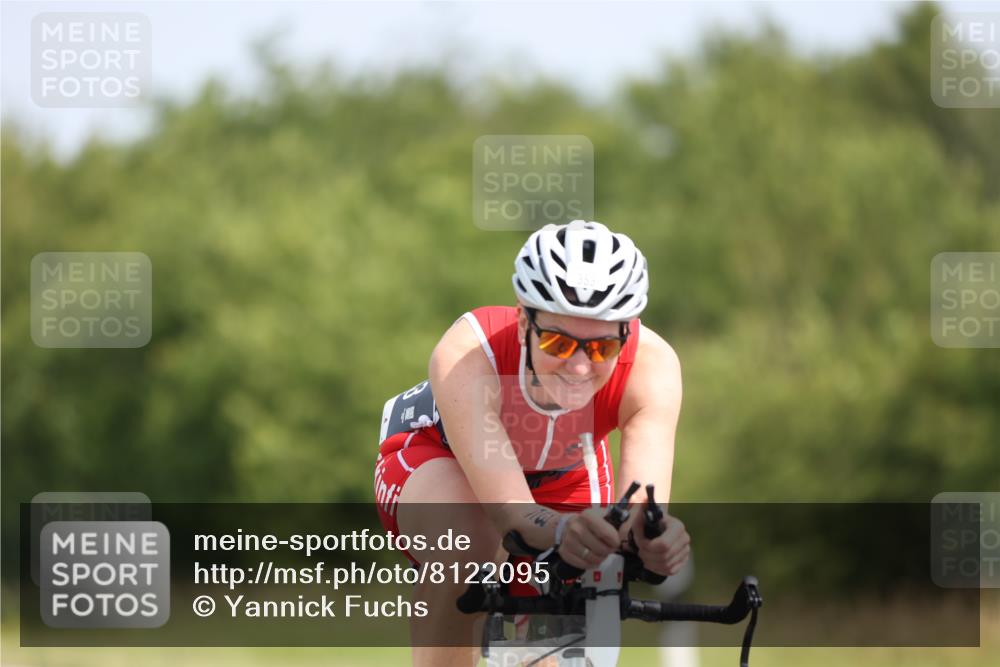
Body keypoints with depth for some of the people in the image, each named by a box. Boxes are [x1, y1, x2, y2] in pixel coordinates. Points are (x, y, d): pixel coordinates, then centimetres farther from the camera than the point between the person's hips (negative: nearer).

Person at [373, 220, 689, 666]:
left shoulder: (651, 365, -35)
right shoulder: (466, 356, -42)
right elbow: (511, 511, -49)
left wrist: (655, 536, -70)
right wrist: (561, 529, -72)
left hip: (561, 477, 3)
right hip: (439, 458, -3)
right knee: (465, 546, -36)